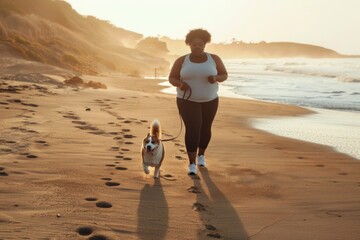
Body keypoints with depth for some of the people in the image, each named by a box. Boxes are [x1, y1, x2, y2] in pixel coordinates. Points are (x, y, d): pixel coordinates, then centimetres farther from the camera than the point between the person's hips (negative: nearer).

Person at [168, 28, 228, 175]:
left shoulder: (214, 59, -5)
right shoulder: (181, 61, -7)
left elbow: (224, 75, -1)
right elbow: (172, 79, -3)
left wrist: (215, 78, -23)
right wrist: (180, 84, -25)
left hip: (209, 100, 2)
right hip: (188, 101, -2)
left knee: (205, 129, 14)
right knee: (192, 130, -15)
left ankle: (201, 155, 39)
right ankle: (192, 164, -8)